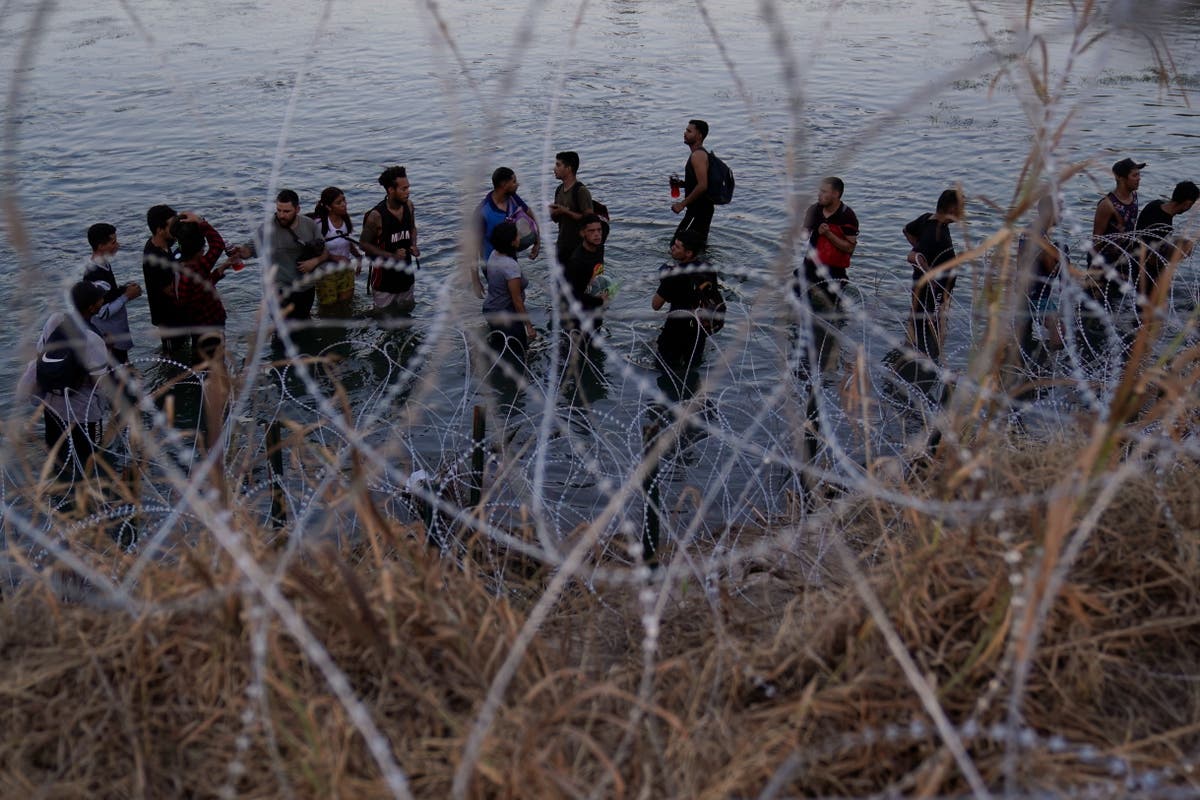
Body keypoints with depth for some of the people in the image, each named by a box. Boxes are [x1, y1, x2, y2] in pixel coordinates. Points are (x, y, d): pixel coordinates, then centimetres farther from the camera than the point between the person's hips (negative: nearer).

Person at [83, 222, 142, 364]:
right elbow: (103, 312, -29)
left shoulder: (102, 264, -2)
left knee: (123, 365, 25)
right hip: (110, 337, -10)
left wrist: (124, 288, -2)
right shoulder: (96, 276, -32)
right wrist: (127, 296, -22)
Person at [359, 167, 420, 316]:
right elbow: (364, 244, -14)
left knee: (406, 309, 21)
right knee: (385, 314, 9)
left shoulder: (408, 205, -6)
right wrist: (392, 256, -23)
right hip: (385, 273, -5)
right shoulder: (376, 216, -24)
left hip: (406, 270, 6)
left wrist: (413, 246, -8)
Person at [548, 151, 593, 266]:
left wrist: (565, 211, -23)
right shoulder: (559, 190, 10)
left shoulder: (581, 191, -15)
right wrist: (553, 213, -7)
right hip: (562, 245, 8)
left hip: (578, 246, -8)